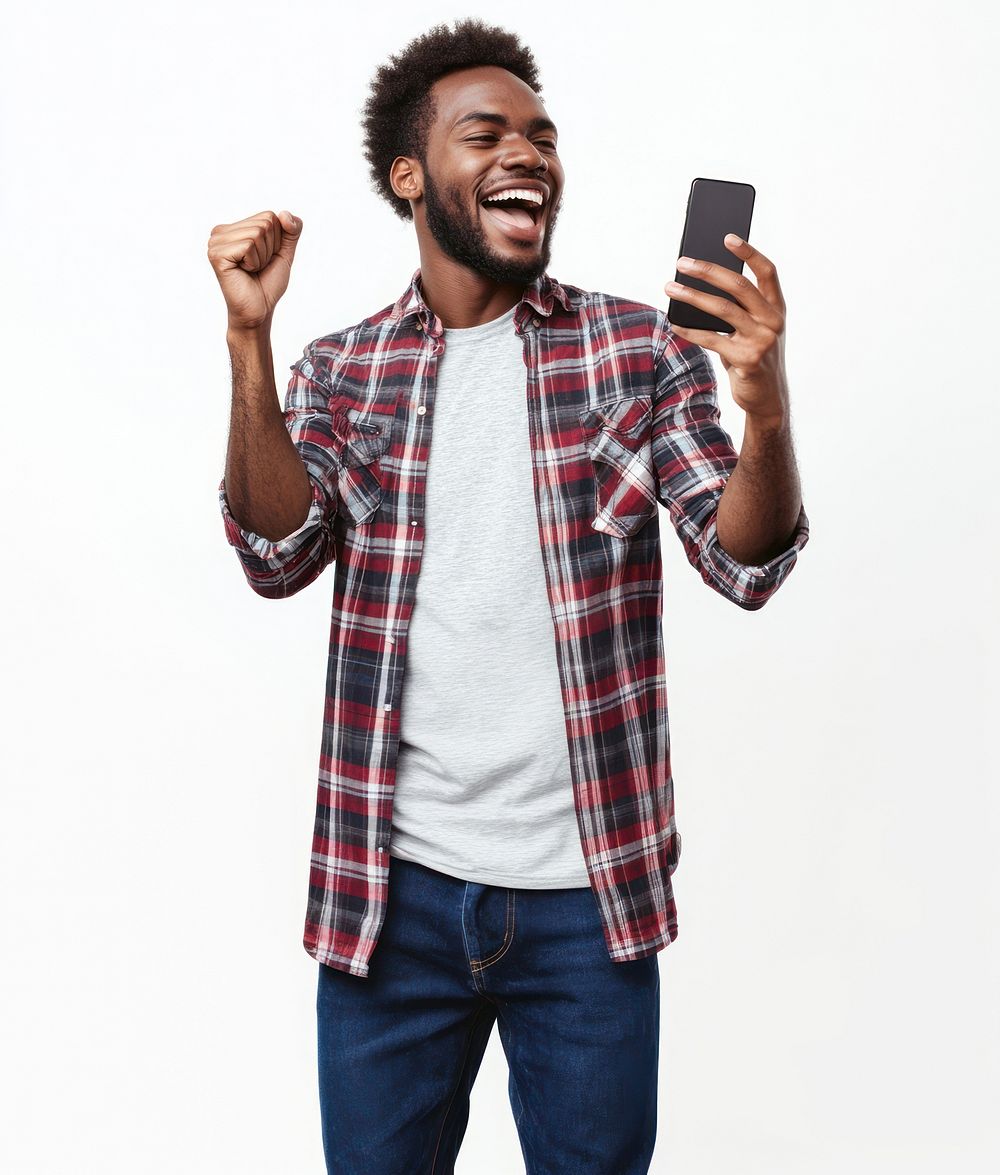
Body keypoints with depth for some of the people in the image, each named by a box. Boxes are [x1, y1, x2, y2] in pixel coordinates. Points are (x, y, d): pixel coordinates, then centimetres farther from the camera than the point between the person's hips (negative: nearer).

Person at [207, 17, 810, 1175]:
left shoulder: (641, 349, 0)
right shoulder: (338, 371, 4)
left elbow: (747, 563, -7)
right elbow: (279, 558, -8)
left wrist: (766, 408, -26)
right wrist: (249, 342, -19)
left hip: (590, 887, 0)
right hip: (392, 885, 1)